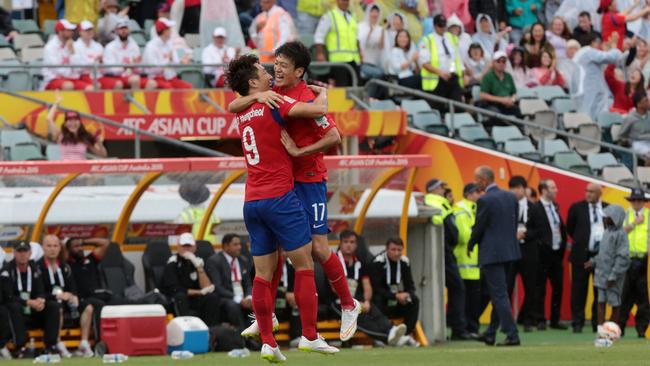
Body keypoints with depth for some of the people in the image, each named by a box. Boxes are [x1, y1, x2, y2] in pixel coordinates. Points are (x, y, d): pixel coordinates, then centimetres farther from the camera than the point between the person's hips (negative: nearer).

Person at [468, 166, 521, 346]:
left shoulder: (484, 201, -15)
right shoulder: (511, 197, 8)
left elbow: (479, 228, -11)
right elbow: (514, 224, 11)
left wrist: (470, 246, 6)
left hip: (491, 253, -8)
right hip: (509, 249, 8)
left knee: (500, 295, -5)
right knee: (498, 293, 17)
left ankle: (512, 335, -9)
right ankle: (491, 333, 26)